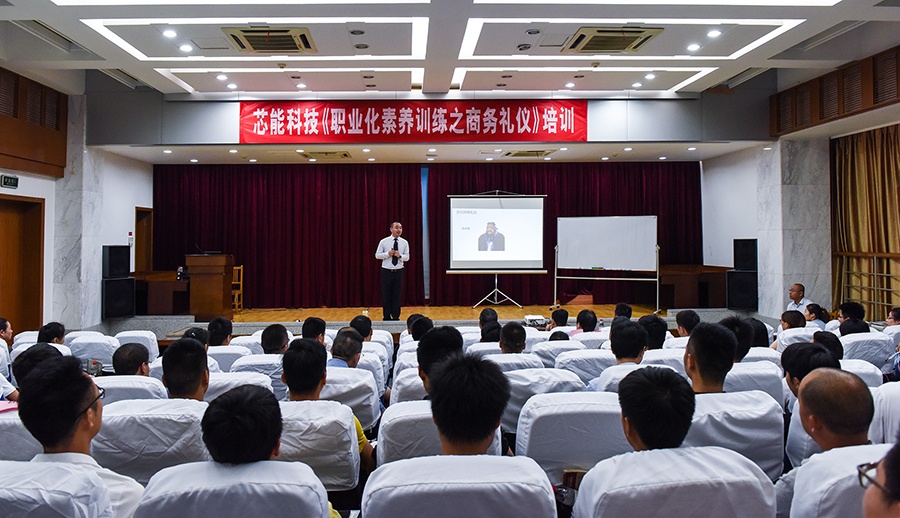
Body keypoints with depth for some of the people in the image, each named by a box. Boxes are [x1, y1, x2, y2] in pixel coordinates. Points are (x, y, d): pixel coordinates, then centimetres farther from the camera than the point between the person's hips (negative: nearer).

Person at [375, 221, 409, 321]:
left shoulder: (404, 242, 3)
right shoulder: (384, 241, -2)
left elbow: (407, 257, 4)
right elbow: (377, 255, 0)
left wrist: (400, 256, -16)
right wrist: (387, 254, -16)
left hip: (398, 272, 1)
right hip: (386, 271, -1)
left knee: (397, 295, 5)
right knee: (386, 295, 3)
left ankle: (396, 317, 16)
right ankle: (387, 317, 15)